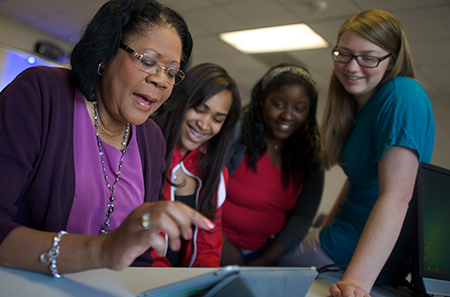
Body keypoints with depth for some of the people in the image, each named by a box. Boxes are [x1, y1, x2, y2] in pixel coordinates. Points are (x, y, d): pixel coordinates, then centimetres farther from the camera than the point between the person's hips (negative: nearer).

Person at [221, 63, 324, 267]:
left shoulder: (310, 154, 2)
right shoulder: (236, 133, -13)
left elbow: (302, 216, 1)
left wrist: (264, 262, -7)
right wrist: (224, 250, -15)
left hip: (264, 251, 4)